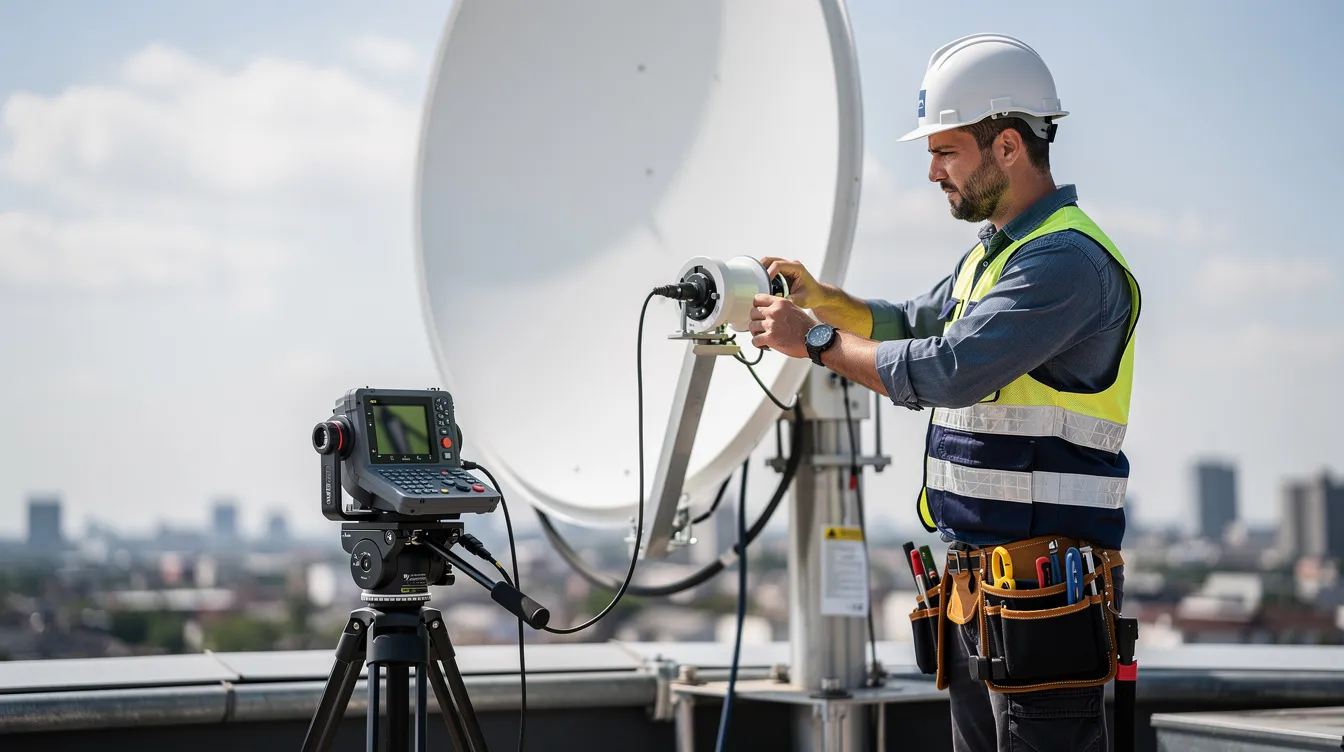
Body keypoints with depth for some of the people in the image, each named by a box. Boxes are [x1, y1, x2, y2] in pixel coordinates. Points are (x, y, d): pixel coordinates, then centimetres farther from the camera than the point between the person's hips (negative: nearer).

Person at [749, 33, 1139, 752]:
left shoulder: (1067, 259, -15)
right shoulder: (991, 253, 18)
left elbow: (949, 372, -23)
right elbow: (912, 326, 32)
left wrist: (814, 341, -13)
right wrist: (818, 295, 14)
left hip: (1041, 591, -10)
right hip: (974, 581, 10)